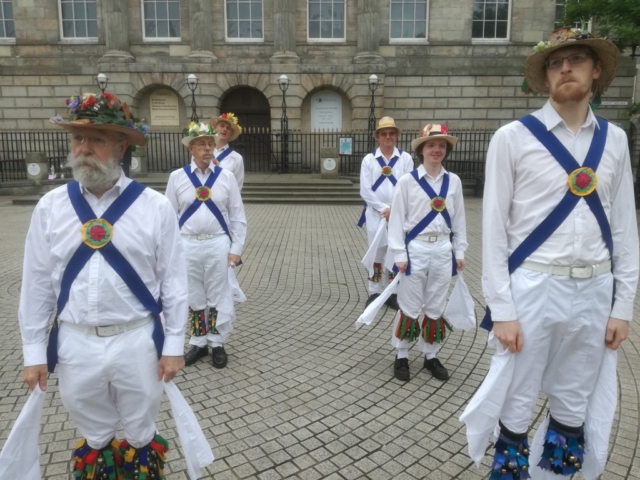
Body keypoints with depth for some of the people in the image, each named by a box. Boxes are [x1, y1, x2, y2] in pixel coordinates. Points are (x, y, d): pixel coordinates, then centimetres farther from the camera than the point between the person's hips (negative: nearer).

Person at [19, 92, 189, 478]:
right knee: (93, 438, 23)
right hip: (75, 343, 2)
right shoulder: (50, 207, -2)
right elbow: (36, 283, 2)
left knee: (141, 436, 19)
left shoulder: (155, 207, -9)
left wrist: (173, 346, -4)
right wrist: (34, 352, 5)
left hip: (137, 341, -2)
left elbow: (174, 281, -6)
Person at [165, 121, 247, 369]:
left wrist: (236, 249, -2)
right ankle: (198, 343, 29)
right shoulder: (177, 177, 0)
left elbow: (237, 217, 2)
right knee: (194, 297, 13)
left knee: (218, 296, 8)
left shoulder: (226, 176, 0)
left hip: (218, 245, 0)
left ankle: (217, 344, 25)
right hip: (188, 246, 1)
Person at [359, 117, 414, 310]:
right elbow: (365, 190, -4)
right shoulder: (369, 159, 2)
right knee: (376, 253, 6)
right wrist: (383, 209, -12)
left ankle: (392, 293, 19)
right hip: (376, 214, 0)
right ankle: (374, 292, 17)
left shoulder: (405, 158, 2)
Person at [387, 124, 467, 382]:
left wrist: (460, 251, 8)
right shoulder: (407, 181, -6)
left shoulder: (453, 181, 5)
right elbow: (397, 219, -5)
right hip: (415, 249, -3)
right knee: (410, 306, 5)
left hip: (443, 250, 3)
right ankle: (401, 356, 21)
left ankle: (431, 356, 28)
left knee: (436, 307, 12)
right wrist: (399, 254, -9)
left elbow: (458, 218, 10)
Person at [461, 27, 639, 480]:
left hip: (595, 291, 4)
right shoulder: (513, 137, -5)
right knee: (517, 407, 8)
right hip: (532, 288, -4)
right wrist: (502, 309, -11)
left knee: (575, 408, 17)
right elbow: (494, 228, -7)